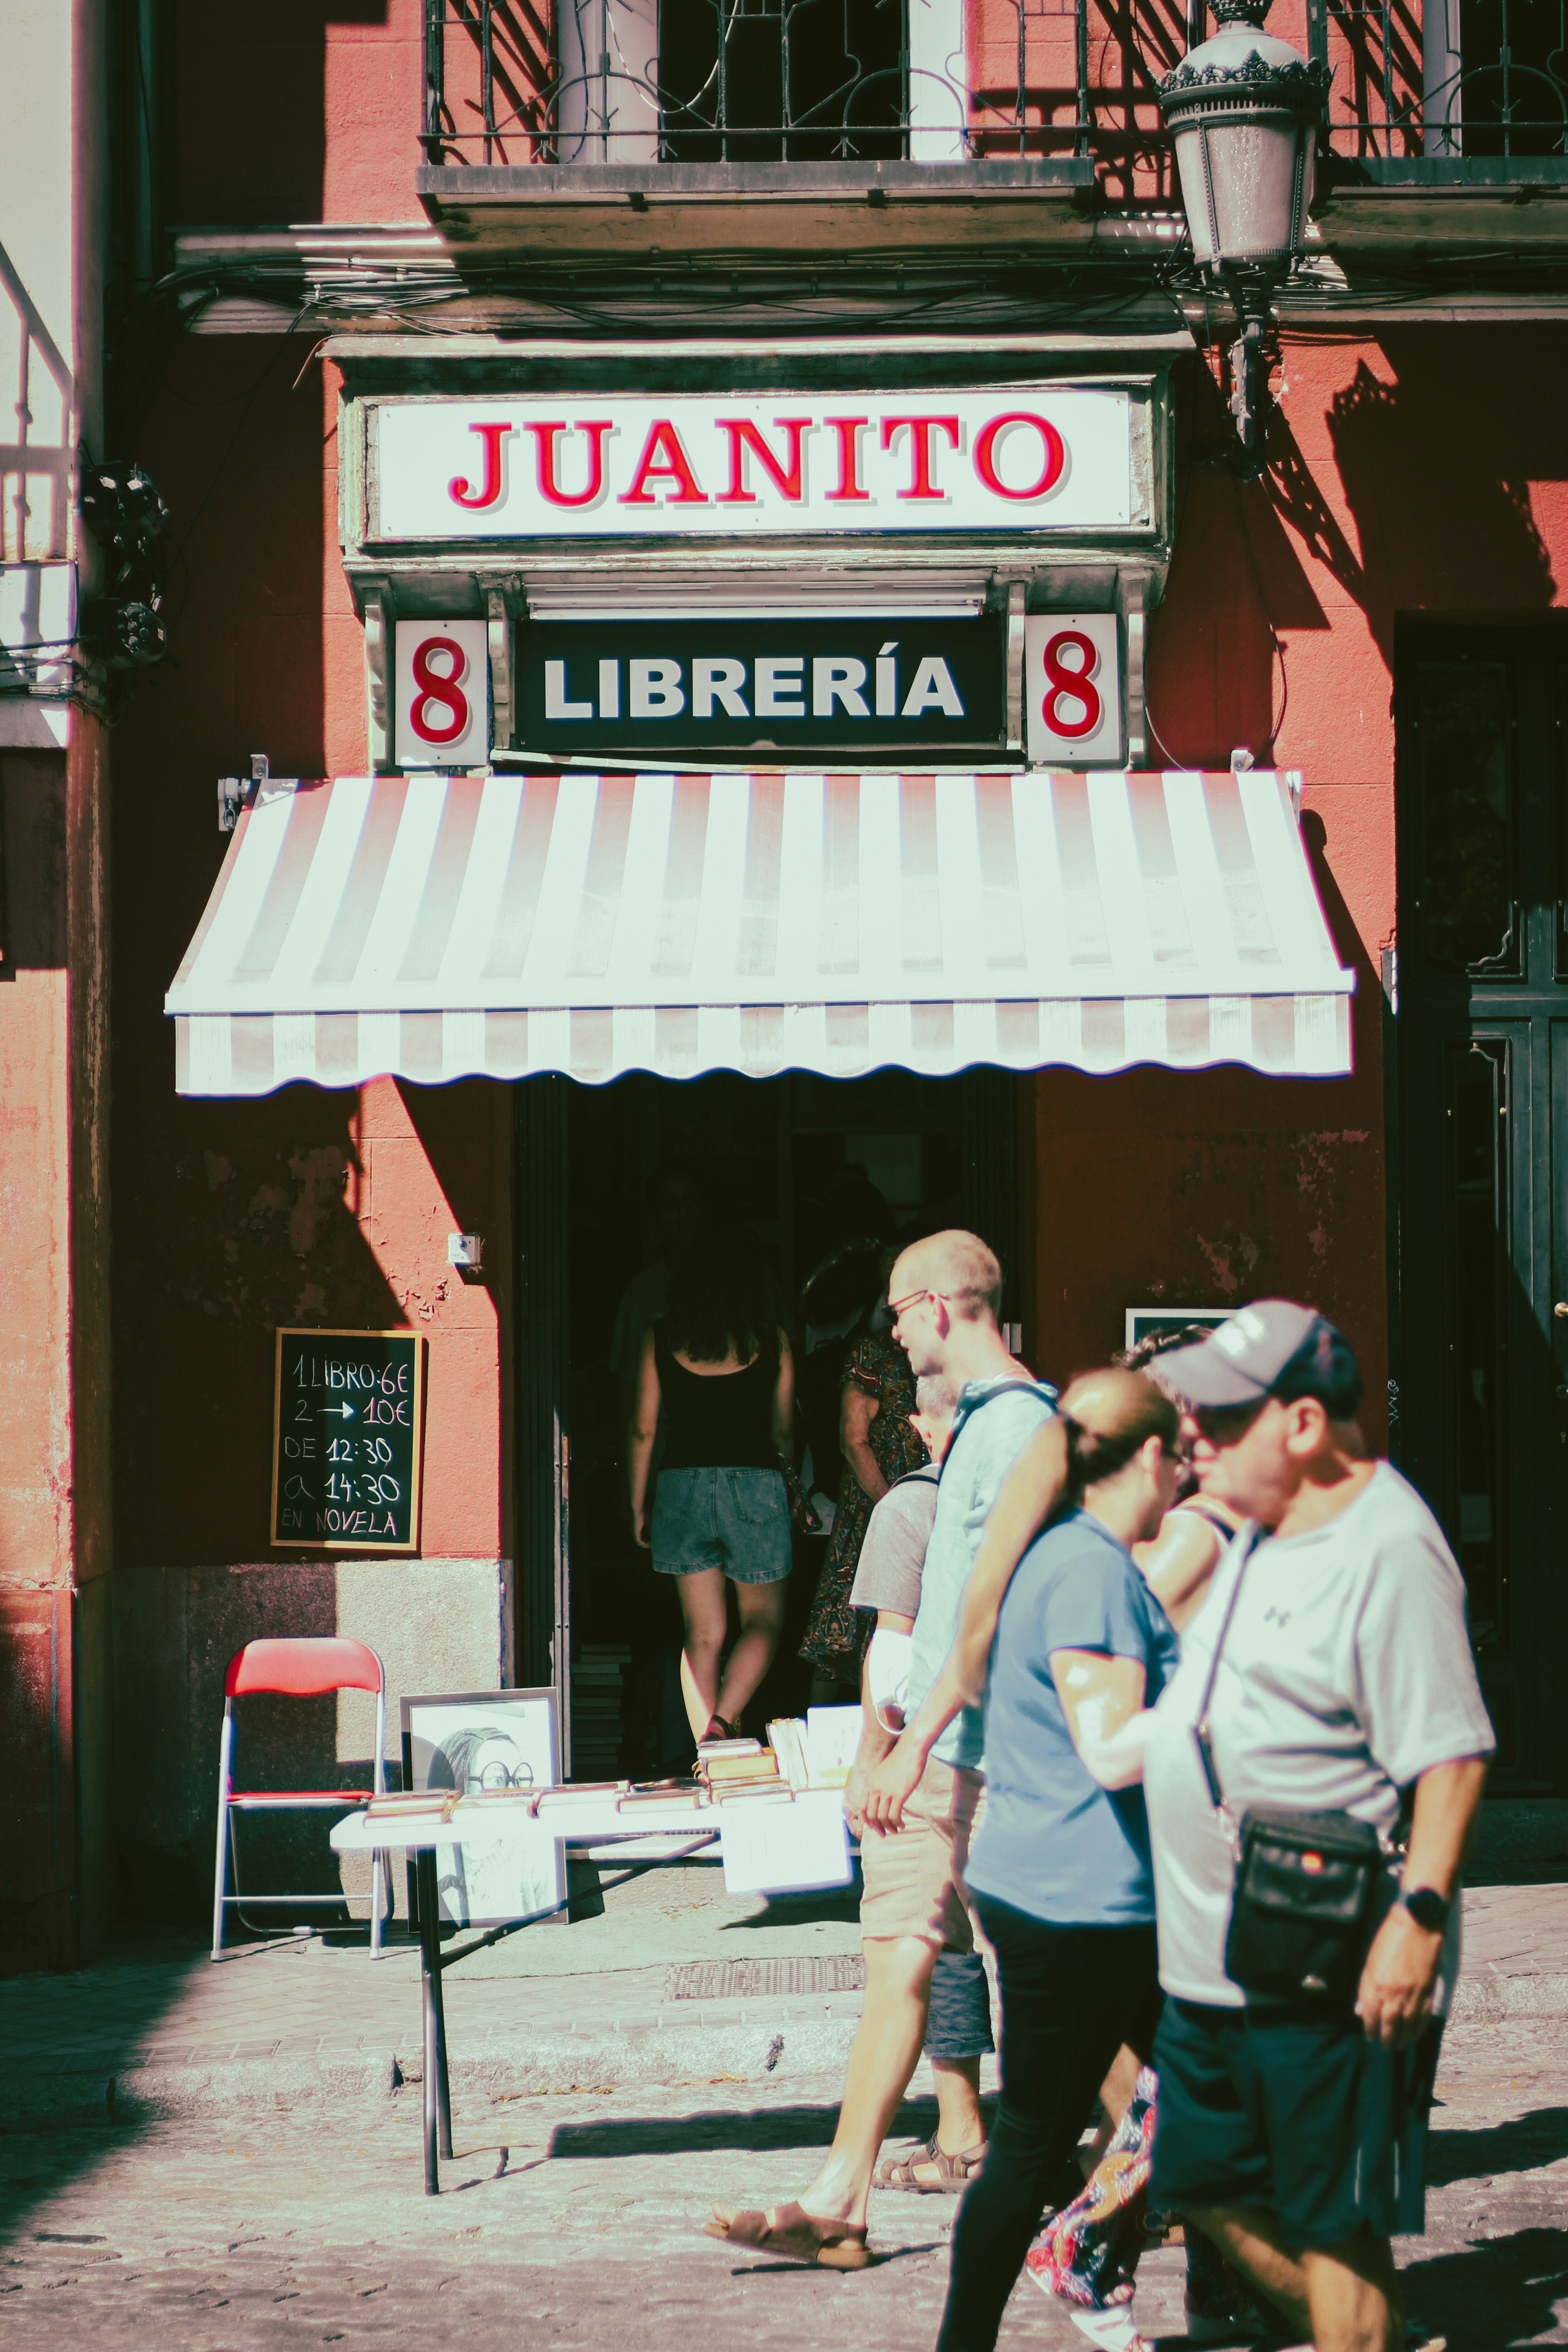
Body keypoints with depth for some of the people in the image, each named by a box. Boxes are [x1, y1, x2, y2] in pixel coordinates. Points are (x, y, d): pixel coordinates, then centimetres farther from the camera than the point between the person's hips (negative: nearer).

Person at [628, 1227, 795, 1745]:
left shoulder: (660, 1337, 2)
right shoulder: (771, 1339, 0)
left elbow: (643, 1430, 3)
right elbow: (784, 1431, 8)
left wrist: (637, 1506, 12)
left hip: (683, 1483, 2)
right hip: (756, 1483, -1)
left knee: (702, 1632, 9)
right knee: (763, 1620, 12)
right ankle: (723, 1720, -11)